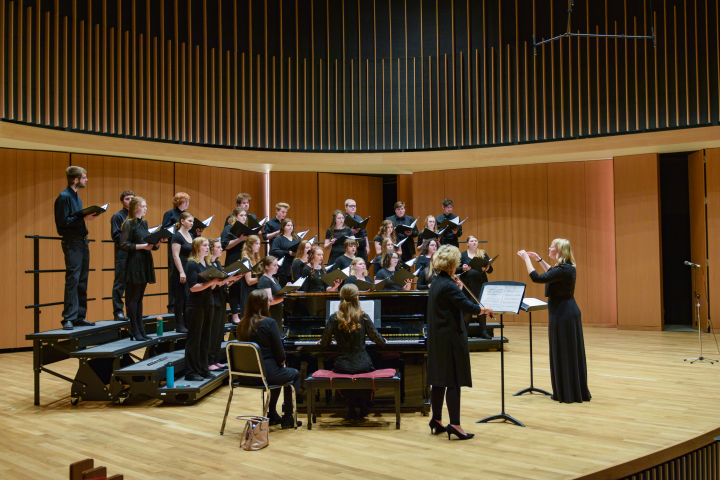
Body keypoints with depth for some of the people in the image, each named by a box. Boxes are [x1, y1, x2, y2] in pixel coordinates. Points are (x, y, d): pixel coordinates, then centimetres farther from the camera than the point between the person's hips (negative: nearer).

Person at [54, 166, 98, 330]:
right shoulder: (64, 197, -9)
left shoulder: (76, 196, 18)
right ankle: (69, 318, -7)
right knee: (72, 279, -10)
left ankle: (80, 316, 15)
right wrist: (83, 218, -20)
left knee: (82, 281, 9)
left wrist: (88, 216, 5)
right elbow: (63, 221, -17)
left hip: (82, 241, 9)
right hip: (72, 242, -9)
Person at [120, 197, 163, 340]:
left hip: (145, 263, 7)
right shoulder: (128, 224, -6)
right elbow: (124, 245, -14)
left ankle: (140, 330, 16)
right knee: (133, 298, -2)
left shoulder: (144, 223, 16)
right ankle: (134, 331, 2)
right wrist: (142, 246, -18)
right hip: (134, 263, -7)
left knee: (139, 298, 11)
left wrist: (157, 242, -1)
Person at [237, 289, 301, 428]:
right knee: (295, 374, 23)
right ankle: (288, 418, 22)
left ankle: (272, 415, 39)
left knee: (279, 371, 35)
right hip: (267, 373, -6)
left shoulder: (242, 325, 1)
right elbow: (279, 351, -14)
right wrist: (282, 362, 10)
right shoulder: (269, 323, -17)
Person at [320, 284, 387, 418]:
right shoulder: (363, 317, -6)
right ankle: (363, 404, 34)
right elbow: (377, 338, 2)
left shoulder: (334, 318, -5)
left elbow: (324, 343, 2)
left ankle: (351, 406, 24)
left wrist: (322, 342, 26)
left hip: (342, 367, 1)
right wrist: (384, 341, 26)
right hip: (362, 366, -1)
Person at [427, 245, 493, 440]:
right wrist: (484, 309, -8)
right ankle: (454, 424, -4)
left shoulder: (436, 283, 11)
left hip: (437, 339, 9)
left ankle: (437, 421, 22)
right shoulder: (448, 285, -18)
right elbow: (468, 307, -24)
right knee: (454, 381, -5)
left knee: (438, 380, 13)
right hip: (452, 338, -9)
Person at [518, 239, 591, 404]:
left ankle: (568, 394, 8)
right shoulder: (567, 267, 9)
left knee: (564, 353, -1)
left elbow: (537, 278, -27)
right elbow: (552, 273, 31)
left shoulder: (563, 270, -22)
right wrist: (539, 259, 25)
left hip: (562, 314, -10)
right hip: (569, 311, 10)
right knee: (571, 352, 15)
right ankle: (577, 391, 24)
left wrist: (526, 258, -16)